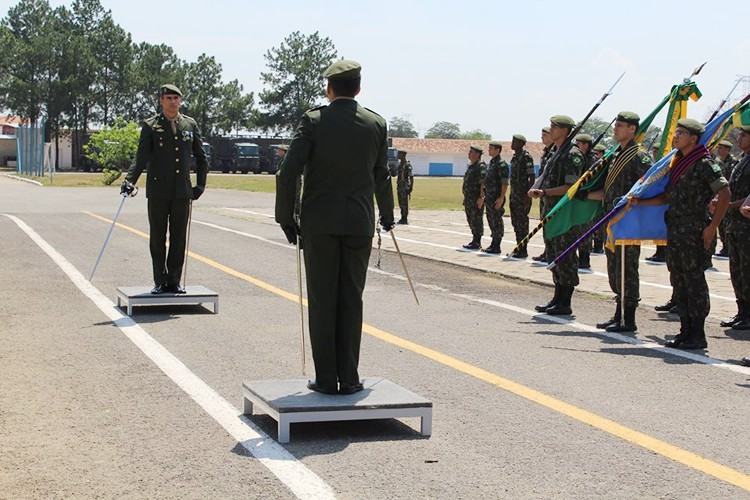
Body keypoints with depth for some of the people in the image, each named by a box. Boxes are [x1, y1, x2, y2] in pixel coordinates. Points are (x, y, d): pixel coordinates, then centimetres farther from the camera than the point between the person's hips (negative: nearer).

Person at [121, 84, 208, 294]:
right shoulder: (150, 126, 0)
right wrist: (130, 180, -22)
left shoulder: (190, 125, 9)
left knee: (178, 238, 4)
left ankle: (174, 282, 11)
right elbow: (142, 157, -8)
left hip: (182, 191, 2)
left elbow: (201, 158, 16)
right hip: (158, 192, -2)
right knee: (157, 238, 4)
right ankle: (160, 282, 12)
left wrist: (200, 184, 9)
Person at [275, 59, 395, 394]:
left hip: (319, 222, -2)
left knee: (322, 301, 3)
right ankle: (349, 378, 8)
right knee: (351, 301, 7)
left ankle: (326, 378, 4)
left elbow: (289, 172, -9)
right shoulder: (376, 125, 3)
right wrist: (387, 216, 27)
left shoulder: (313, 121, -4)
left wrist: (286, 218, 1)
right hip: (359, 224, 2)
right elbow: (381, 177, 12)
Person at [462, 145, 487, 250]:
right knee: (470, 220, 13)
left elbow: (484, 183, -20)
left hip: (476, 199, -10)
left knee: (476, 220, -7)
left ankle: (477, 243, -4)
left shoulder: (481, 167, -13)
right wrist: (465, 197, 22)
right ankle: (475, 240, 21)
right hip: (468, 198, 10)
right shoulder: (470, 166, 18)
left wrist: (481, 198, -24)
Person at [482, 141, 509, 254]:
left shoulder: (502, 164, -13)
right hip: (489, 197, 9)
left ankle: (496, 246, -2)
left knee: (497, 221, -6)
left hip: (497, 198, -9)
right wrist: (483, 195, 21)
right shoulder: (491, 163, 16)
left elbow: (505, 183, -18)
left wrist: (501, 198, -22)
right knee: (491, 220, 12)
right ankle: (494, 244, 19)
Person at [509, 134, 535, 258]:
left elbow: (532, 177, -16)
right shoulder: (515, 157, 15)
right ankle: (519, 247, 18)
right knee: (515, 222, 12)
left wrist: (527, 194, -20)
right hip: (514, 195, 9)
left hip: (522, 195, -9)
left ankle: (523, 250, -2)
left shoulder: (526, 157, -12)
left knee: (522, 222, -6)